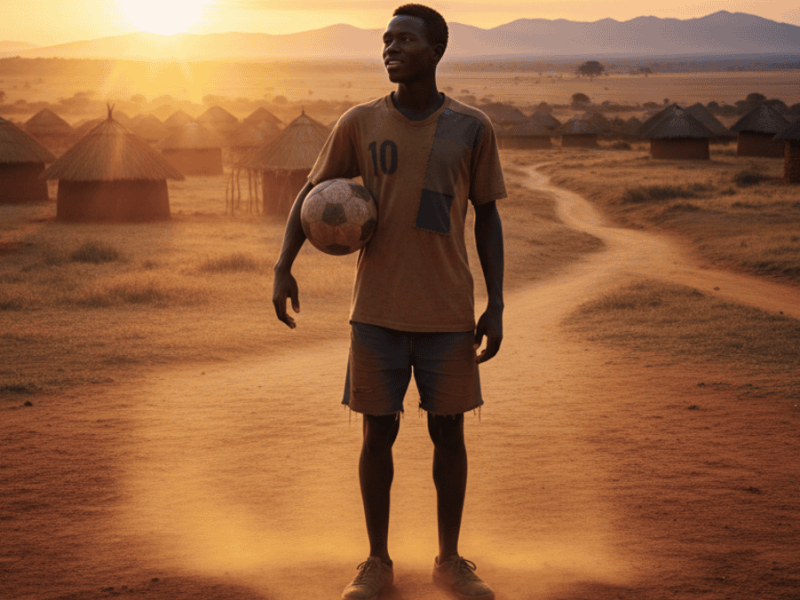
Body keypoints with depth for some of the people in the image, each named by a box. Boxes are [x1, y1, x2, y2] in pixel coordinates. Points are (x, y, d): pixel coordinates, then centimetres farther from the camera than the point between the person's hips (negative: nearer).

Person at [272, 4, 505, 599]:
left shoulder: (472, 127, 0)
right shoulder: (360, 123, 1)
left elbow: (487, 217, 5)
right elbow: (312, 194, 8)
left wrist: (497, 305, 0)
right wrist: (283, 267, -6)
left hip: (448, 312, 0)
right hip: (377, 311, 0)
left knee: (449, 431, 6)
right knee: (379, 432, 5)